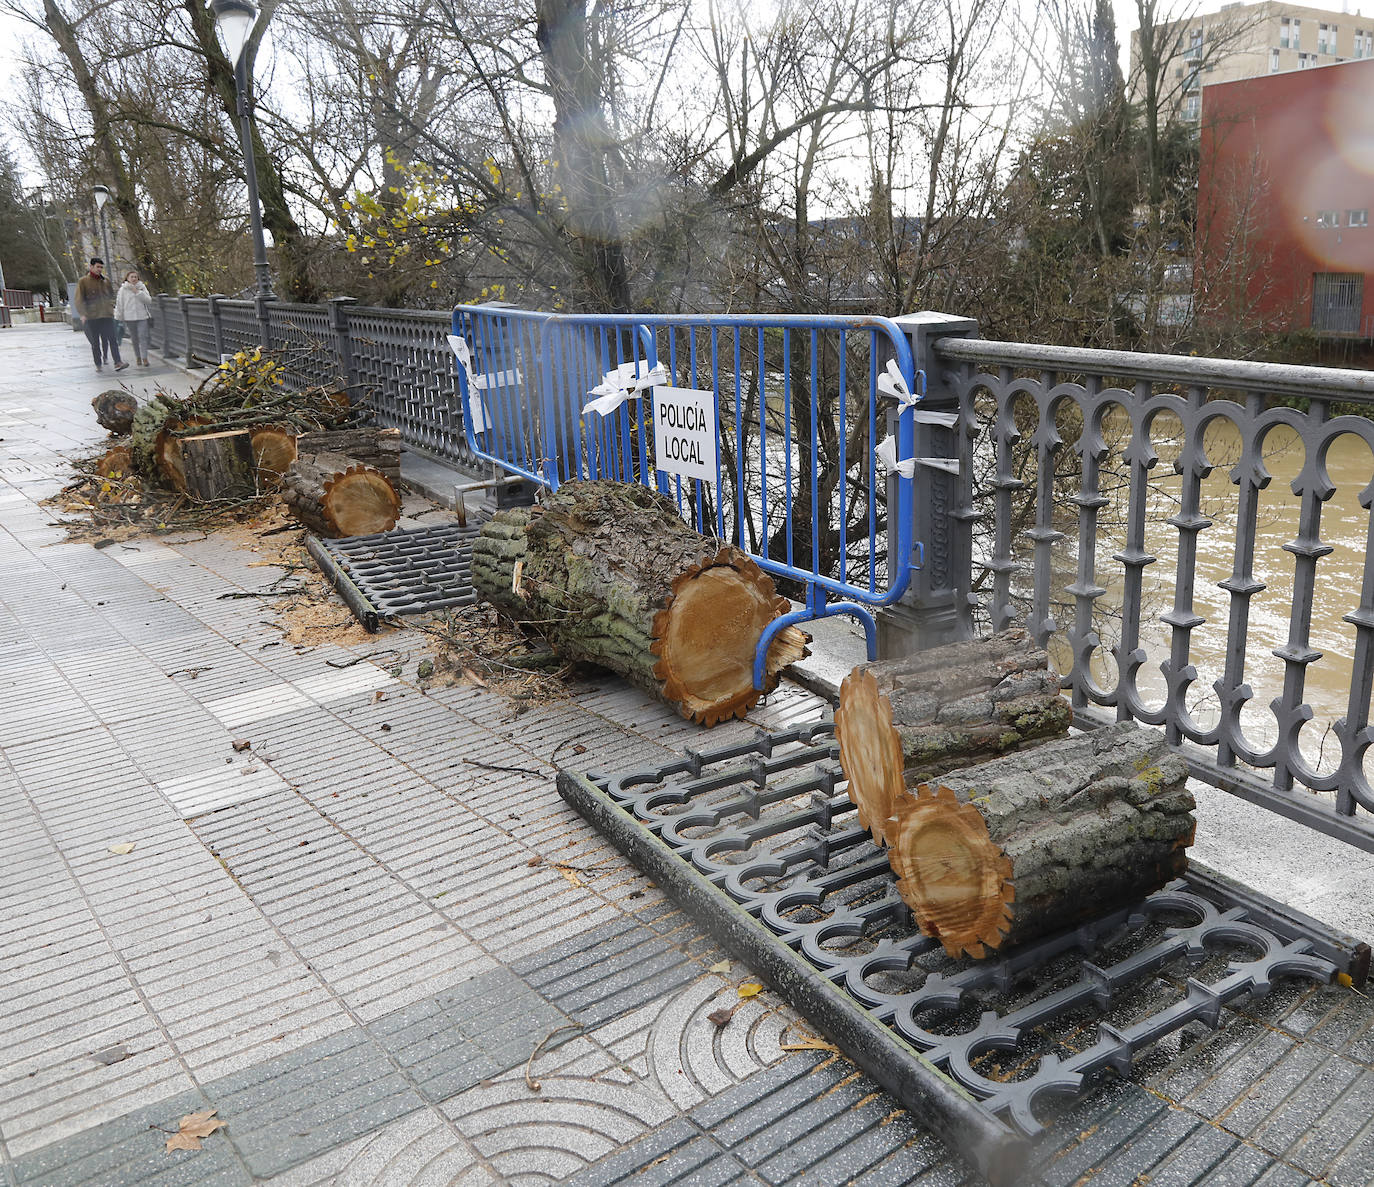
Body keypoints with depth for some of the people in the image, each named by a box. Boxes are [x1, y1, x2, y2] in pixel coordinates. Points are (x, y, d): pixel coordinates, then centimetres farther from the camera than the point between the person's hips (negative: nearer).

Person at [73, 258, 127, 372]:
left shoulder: (106, 280, 11)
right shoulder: (83, 281, 0)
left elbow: (111, 294, 27)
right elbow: (79, 299, -4)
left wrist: (111, 306, 15)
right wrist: (82, 314, -15)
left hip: (107, 315, 2)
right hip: (91, 316, -2)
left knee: (113, 339, -11)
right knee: (95, 342, 5)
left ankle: (118, 362, -17)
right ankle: (98, 364, 14)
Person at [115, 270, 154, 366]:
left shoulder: (142, 287, 6)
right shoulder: (123, 289, 3)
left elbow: (148, 300, -2)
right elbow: (119, 304, 6)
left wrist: (137, 292, -10)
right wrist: (118, 318, 6)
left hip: (142, 316, 0)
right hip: (129, 318, 0)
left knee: (143, 337, -10)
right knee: (134, 339, 5)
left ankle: (144, 358, -12)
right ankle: (138, 357, 16)